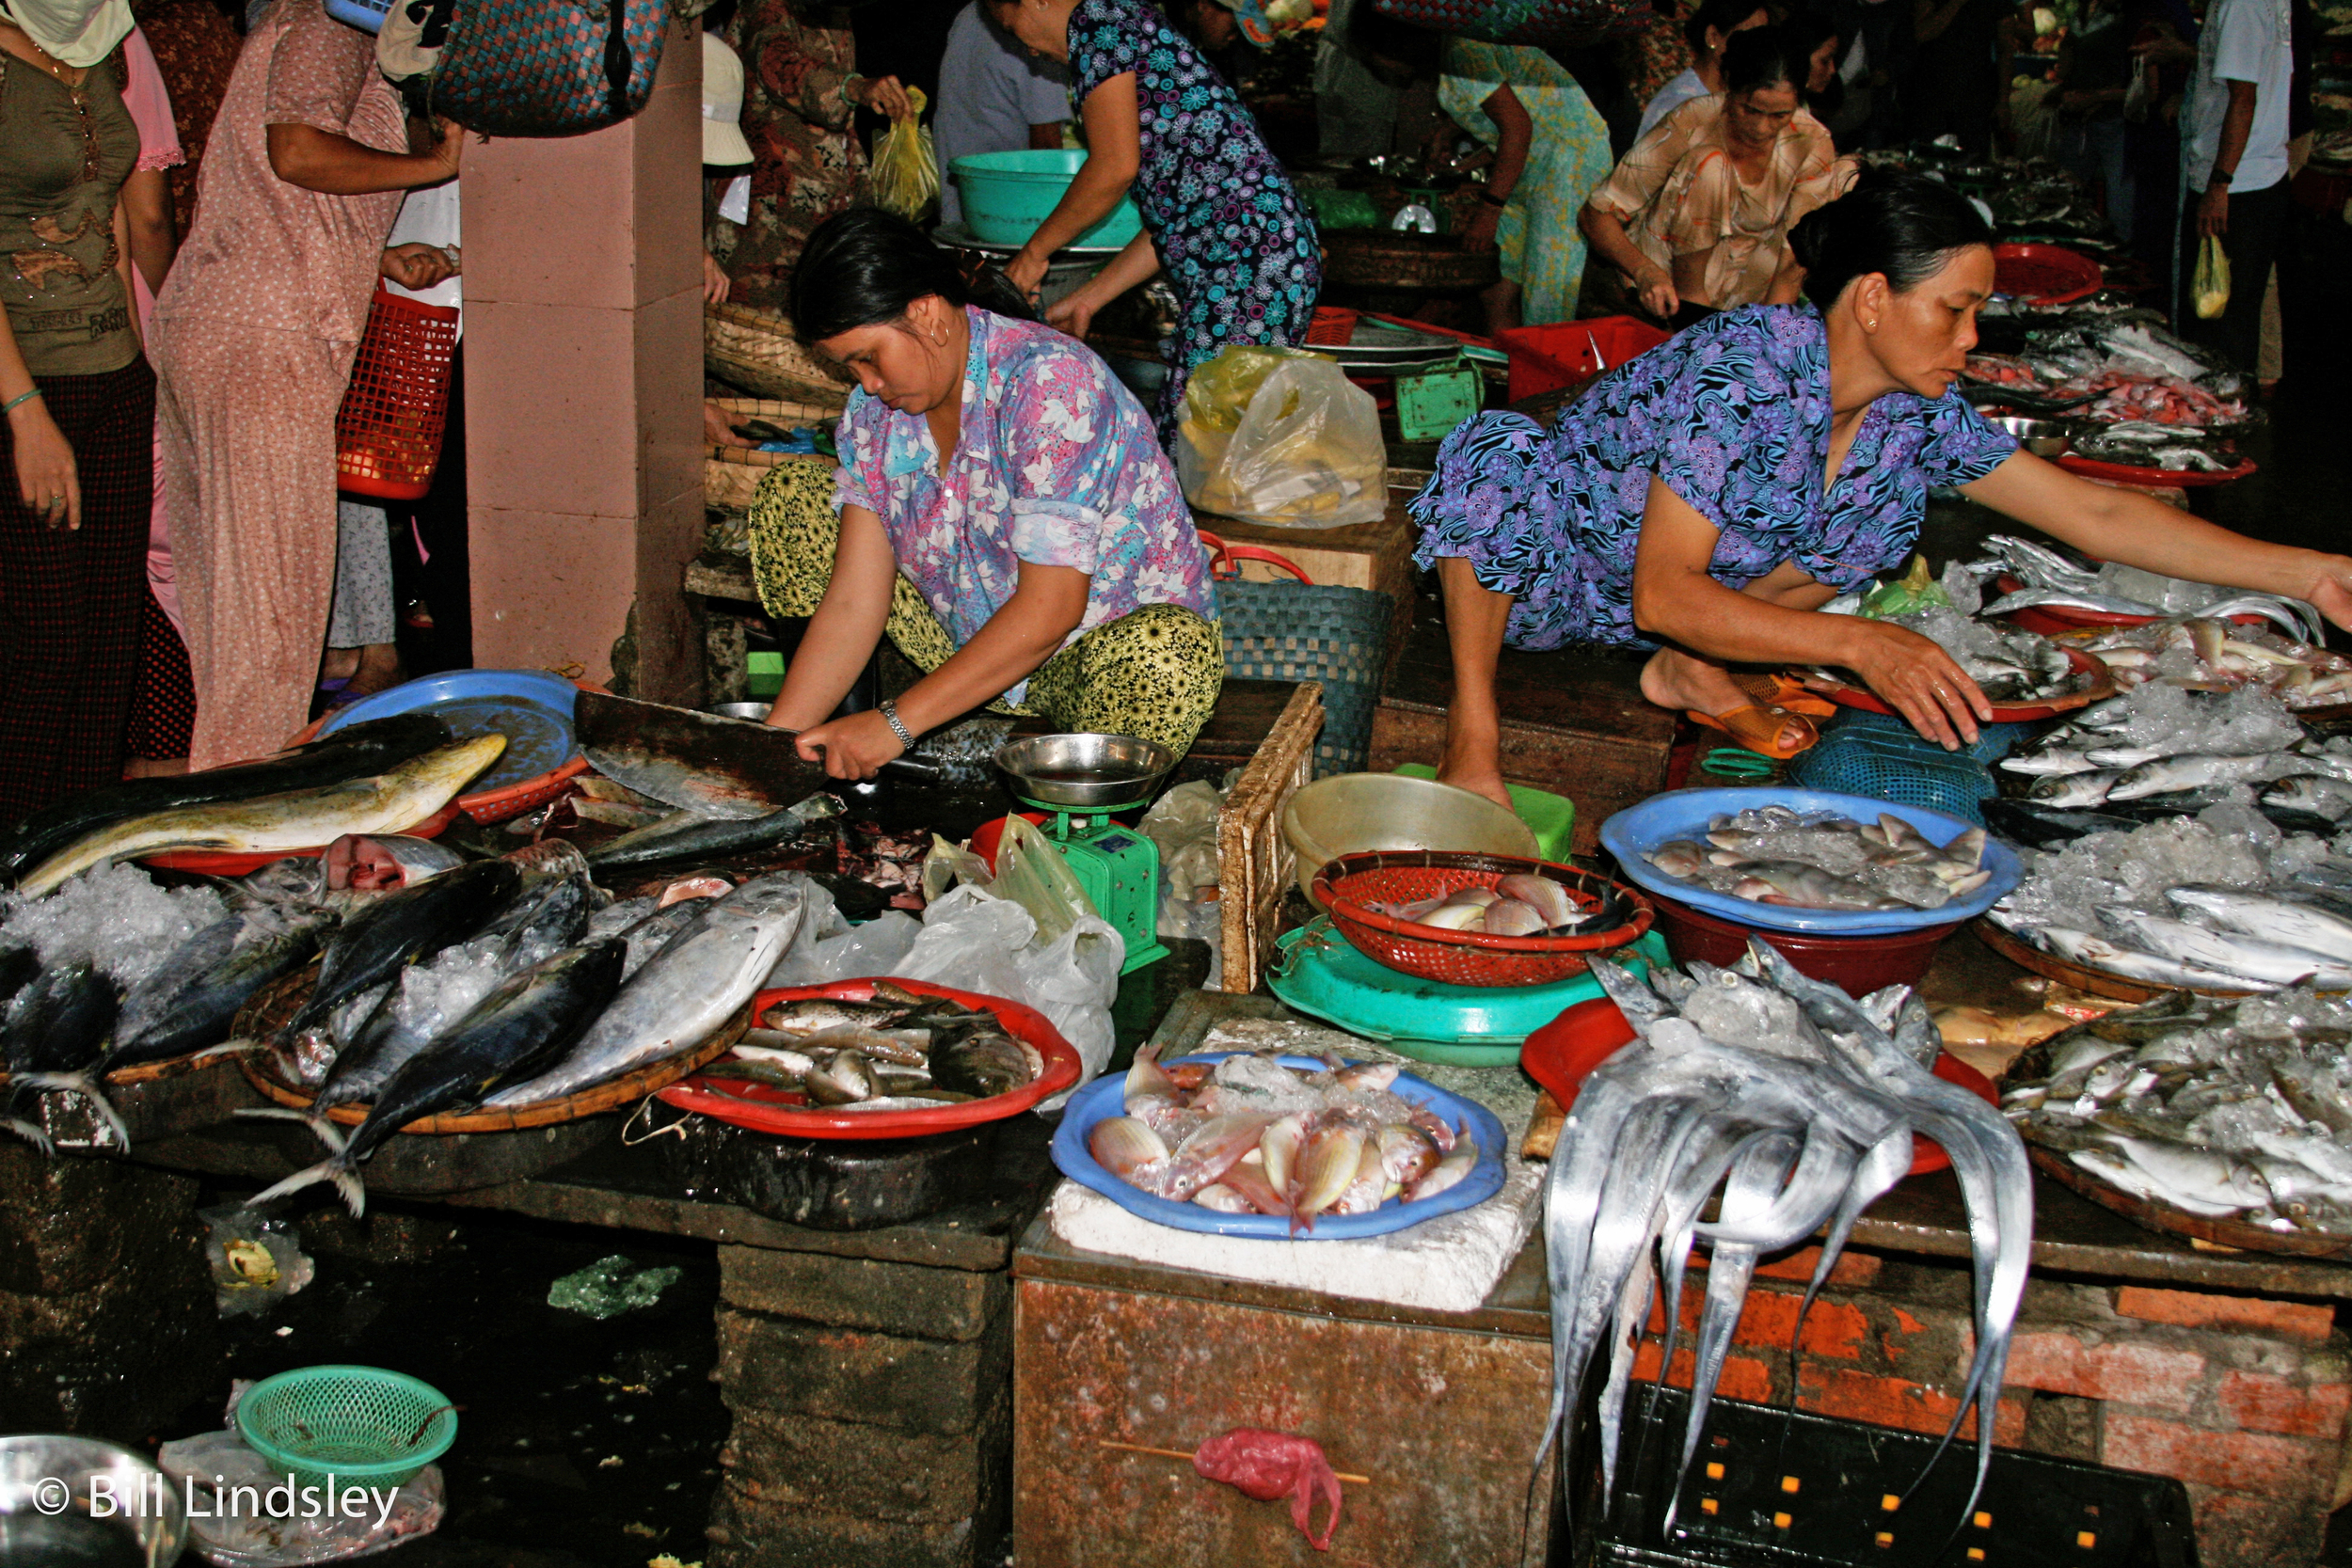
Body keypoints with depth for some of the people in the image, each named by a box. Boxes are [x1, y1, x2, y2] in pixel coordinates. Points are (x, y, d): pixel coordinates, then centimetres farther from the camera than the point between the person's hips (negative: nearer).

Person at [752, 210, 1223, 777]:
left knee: (1166, 656, -43)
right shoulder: (874, 409, -4)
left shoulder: (1050, 384, -26)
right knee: (790, 494, -1)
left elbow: (1050, 609, -31)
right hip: (967, 634, 7)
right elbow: (852, 602, -7)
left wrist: (897, 723, -32)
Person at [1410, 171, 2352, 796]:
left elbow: (2092, 513, -8)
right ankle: (1471, 724, -22)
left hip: (1688, 593, 7)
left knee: (1889, 497, -9)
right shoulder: (1744, 371, -31)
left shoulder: (1914, 411, -11)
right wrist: (1861, 645, -39)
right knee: (1492, 450, -38)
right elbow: (1663, 596, -33)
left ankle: (1692, 670, 0)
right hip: (1542, 572, -7)